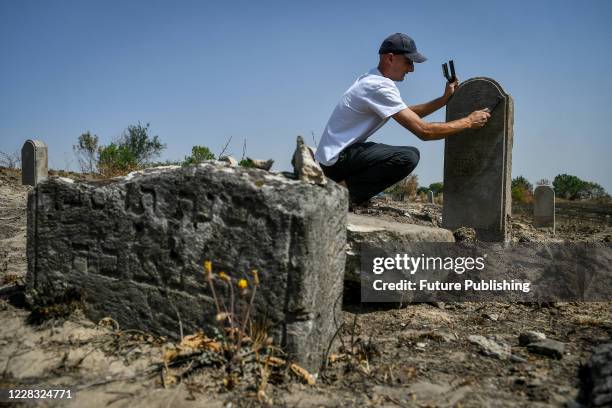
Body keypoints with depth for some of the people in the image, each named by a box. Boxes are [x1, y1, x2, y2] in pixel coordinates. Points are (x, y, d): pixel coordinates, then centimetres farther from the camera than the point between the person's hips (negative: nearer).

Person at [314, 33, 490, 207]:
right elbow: (423, 131, -21)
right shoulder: (380, 87, -19)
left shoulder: (373, 79, 12)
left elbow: (408, 114, 22)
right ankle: (345, 190, -12)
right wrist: (469, 122, -11)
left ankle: (342, 187, 10)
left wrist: (445, 99, 12)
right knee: (408, 157, -23)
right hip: (336, 160, -10)